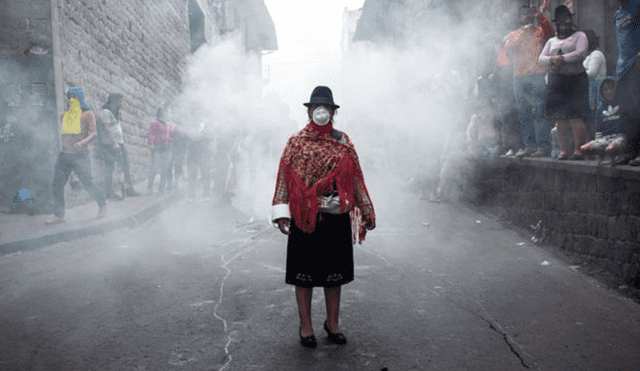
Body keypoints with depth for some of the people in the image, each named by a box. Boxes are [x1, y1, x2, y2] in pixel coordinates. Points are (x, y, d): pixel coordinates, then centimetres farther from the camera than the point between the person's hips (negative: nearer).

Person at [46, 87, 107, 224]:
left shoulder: (87, 114, -2)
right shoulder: (65, 116, 14)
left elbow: (93, 133, -11)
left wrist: (83, 142, -27)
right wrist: (61, 146, 19)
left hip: (80, 155, -5)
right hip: (64, 155, 5)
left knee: (88, 184, -3)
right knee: (57, 185, -3)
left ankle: (102, 204, 22)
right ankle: (58, 215, 3)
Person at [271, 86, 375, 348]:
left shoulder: (343, 143, 9)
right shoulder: (296, 142, 3)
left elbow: (355, 177, 12)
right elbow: (285, 177, -1)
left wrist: (366, 210, 12)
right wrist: (281, 211, -9)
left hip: (337, 217, 2)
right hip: (305, 216, -2)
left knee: (334, 272, 11)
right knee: (303, 271, 5)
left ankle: (333, 323, 27)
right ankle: (305, 325, 21)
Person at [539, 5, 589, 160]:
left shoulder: (579, 35, 11)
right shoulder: (551, 41, 22)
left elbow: (582, 52, -7)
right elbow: (541, 58, 9)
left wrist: (563, 58, -16)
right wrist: (552, 59, -11)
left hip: (576, 79, -4)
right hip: (557, 82, 4)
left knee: (575, 115, -12)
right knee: (560, 117, 0)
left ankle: (579, 149, -10)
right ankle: (564, 150, 4)